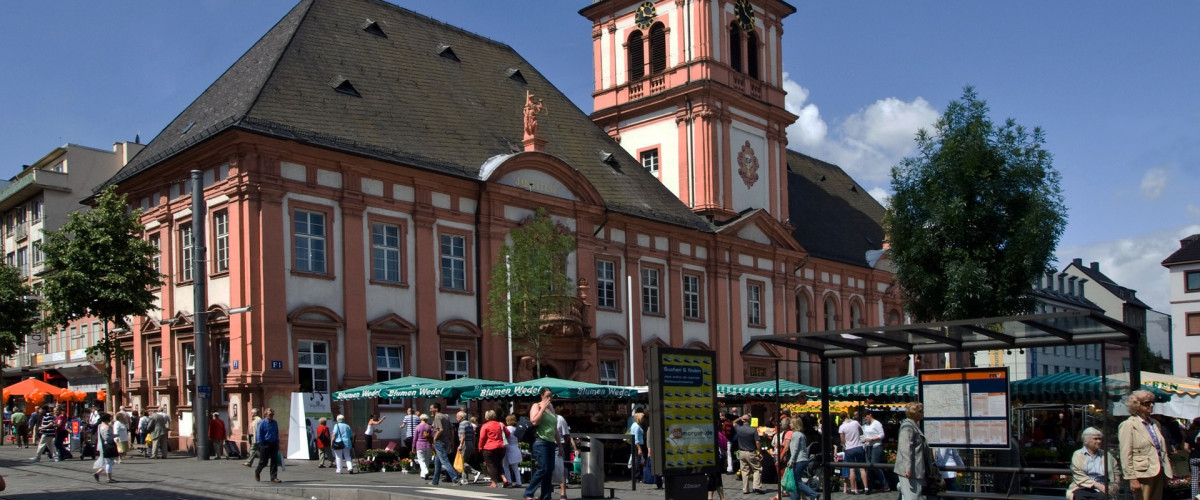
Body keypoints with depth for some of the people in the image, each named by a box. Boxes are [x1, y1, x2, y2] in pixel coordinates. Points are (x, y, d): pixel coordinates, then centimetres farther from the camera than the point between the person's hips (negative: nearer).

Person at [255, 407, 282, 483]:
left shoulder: (275, 423, 10)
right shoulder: (262, 423, -7)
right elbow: (259, 435, -7)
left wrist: (277, 443, 14)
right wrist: (261, 445, -11)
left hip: (273, 444, 5)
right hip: (265, 444, -5)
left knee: (274, 461, 0)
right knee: (264, 461, 4)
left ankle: (274, 477, 4)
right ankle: (257, 472, 31)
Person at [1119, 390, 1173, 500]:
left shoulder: (1155, 423, 16)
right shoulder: (1128, 425, -7)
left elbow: (1162, 449, 22)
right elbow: (1125, 456, -11)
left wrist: (1165, 473, 15)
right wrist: (1132, 478, -16)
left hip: (1158, 472, 7)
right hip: (1142, 473, -7)